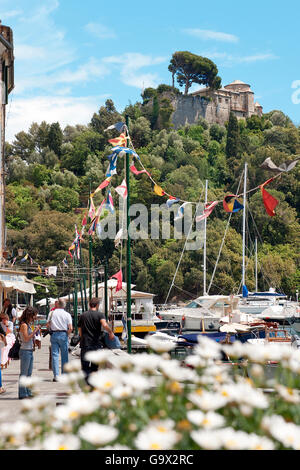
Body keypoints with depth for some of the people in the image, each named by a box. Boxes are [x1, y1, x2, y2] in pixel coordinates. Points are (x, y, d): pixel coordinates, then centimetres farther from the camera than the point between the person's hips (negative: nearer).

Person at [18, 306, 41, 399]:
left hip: (30, 351, 9)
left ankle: (28, 392, 18)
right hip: (25, 351, -9)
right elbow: (26, 338, -18)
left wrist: (36, 331, 10)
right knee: (24, 373, -5)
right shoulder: (24, 325, -13)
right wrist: (34, 331, -15)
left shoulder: (29, 324, 15)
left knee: (29, 373, 12)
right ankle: (22, 394, -2)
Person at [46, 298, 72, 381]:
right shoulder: (67, 314, -1)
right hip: (63, 334, -1)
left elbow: (48, 325, 2)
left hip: (54, 334, 1)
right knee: (64, 356, 7)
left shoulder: (52, 313, 4)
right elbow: (70, 328, -7)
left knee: (55, 355, 3)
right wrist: (67, 335, 7)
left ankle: (56, 375, -3)